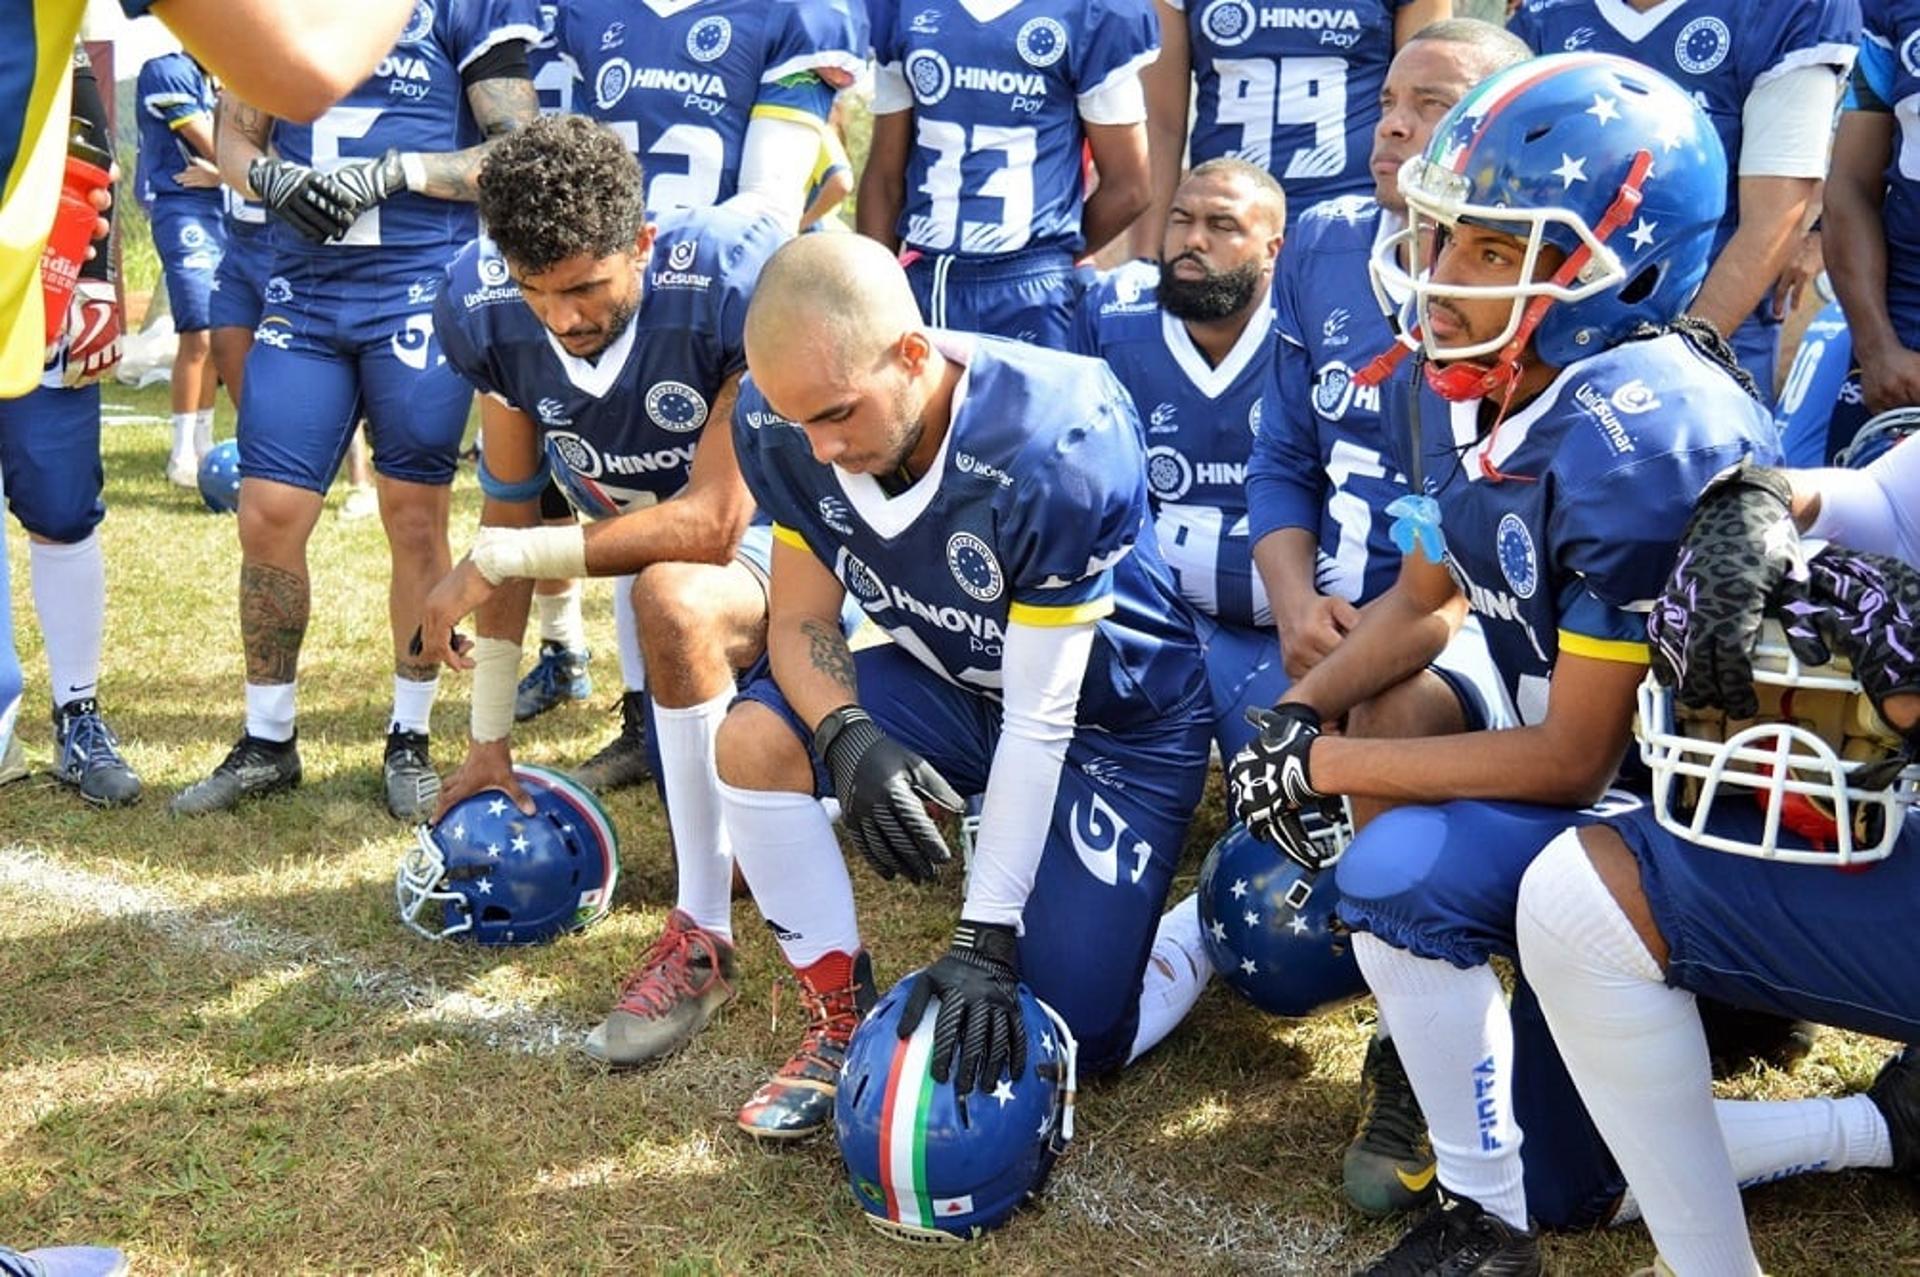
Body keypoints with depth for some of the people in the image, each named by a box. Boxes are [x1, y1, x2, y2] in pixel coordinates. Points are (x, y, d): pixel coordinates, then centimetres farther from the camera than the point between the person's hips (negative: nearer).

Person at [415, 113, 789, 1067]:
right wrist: (491, 735, 0)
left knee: (671, 597, -40)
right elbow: (511, 513, -3)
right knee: (723, 836, 13)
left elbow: (711, 524, -32)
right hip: (652, 542, 6)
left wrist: (496, 560, -29)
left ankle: (703, 938, -26)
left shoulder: (735, 282, -33)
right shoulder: (488, 309, -15)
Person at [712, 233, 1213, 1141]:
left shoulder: (1056, 451, -35)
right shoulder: (780, 422, -20)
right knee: (754, 741, -22)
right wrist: (847, 738, -33)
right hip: (951, 681, 5)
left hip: (1114, 720, -5)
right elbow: (801, 617, -10)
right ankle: (842, 1019, -1)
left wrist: (984, 940, -30)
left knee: (1071, 1038, -9)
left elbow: (1039, 720, -31)